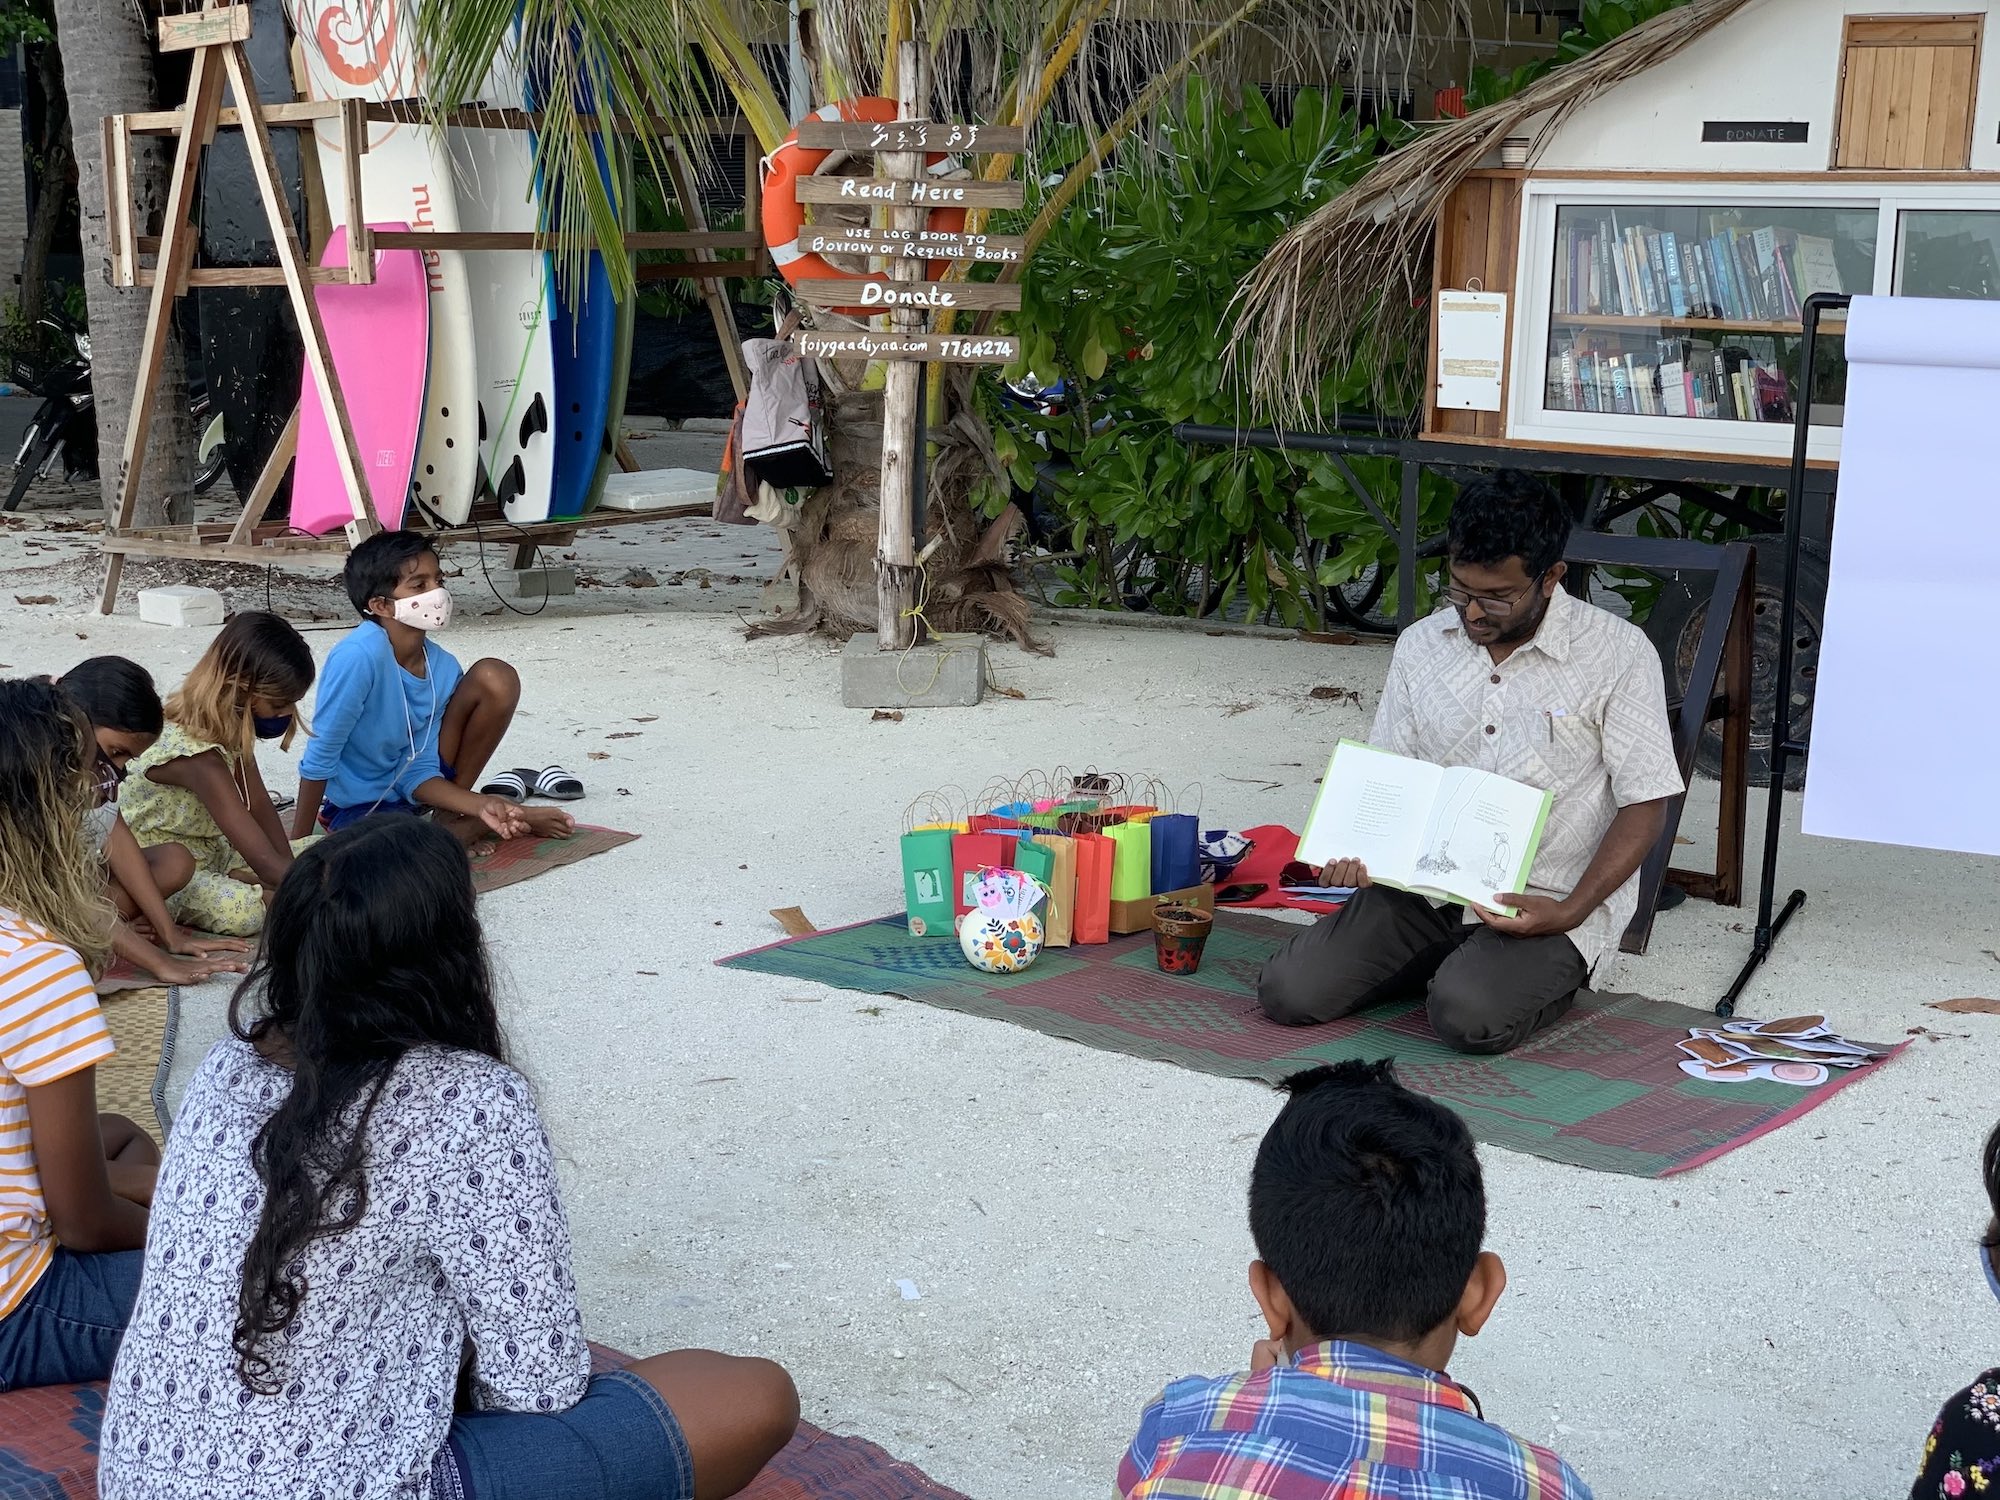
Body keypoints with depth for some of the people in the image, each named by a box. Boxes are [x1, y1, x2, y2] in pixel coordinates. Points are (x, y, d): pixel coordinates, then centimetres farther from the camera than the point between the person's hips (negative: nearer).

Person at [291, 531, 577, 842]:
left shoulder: (443, 668, -12)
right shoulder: (360, 656, -31)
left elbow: (418, 774, -10)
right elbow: (320, 758, -24)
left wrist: (480, 805, -25)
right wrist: (299, 845, -20)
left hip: (411, 790, 6)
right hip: (358, 807, -6)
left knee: (497, 679, -10)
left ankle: (453, 812, 2)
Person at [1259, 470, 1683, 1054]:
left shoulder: (1619, 653, -8)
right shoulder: (1421, 645, 7)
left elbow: (1645, 803, -7)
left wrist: (1572, 912, -21)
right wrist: (1354, 849, -12)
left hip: (1546, 901, -4)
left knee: (1469, 1017, -32)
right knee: (1287, 991, -13)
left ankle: (1550, 972, 5)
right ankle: (1452, 961, 12)